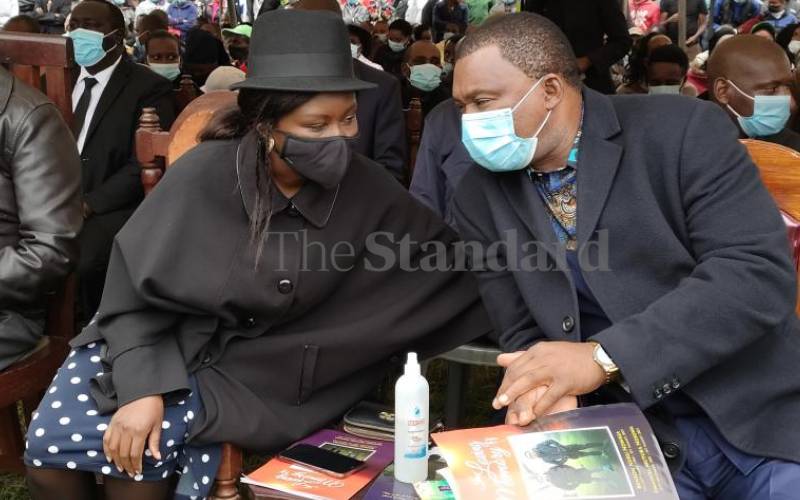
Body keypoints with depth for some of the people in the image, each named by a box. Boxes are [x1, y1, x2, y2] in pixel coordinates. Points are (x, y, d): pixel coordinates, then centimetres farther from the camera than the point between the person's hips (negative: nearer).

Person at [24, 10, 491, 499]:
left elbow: (446, 254, -3)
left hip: (246, 368, 0)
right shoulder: (205, 174, -19)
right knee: (51, 443, -11)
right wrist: (143, 385, -22)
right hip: (160, 341, 1)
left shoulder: (364, 189, -15)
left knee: (135, 453, -23)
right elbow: (136, 285, -12)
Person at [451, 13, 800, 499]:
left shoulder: (686, 129, -11)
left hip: (760, 417, -2)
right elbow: (523, 335, 4)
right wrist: (542, 391, -19)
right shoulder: (480, 199, 0)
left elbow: (759, 272, -19)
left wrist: (603, 356, -26)